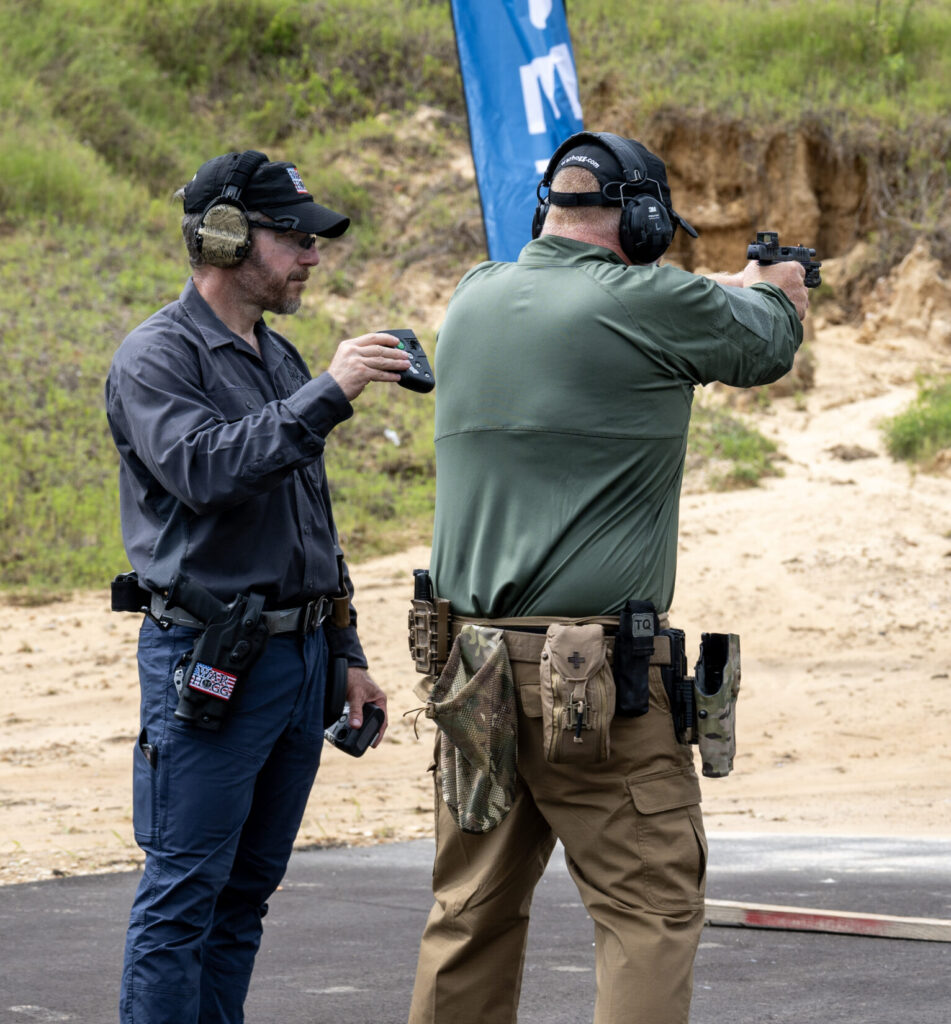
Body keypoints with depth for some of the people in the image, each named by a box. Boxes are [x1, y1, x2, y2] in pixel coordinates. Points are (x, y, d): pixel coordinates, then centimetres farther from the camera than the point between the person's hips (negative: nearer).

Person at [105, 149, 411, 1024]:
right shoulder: (156, 357, -8)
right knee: (183, 893, -7)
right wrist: (326, 395, -28)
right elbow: (204, 468, -27)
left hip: (300, 657, 8)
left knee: (247, 888, 10)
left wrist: (348, 653, 22)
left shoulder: (278, 358, 18)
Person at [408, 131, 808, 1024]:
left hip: (470, 653, 7)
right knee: (652, 907, -1)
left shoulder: (475, 300, 8)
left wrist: (722, 291, 34)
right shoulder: (648, 306, -10)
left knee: (472, 910, 13)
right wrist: (768, 292, 31)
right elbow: (765, 345, 8)